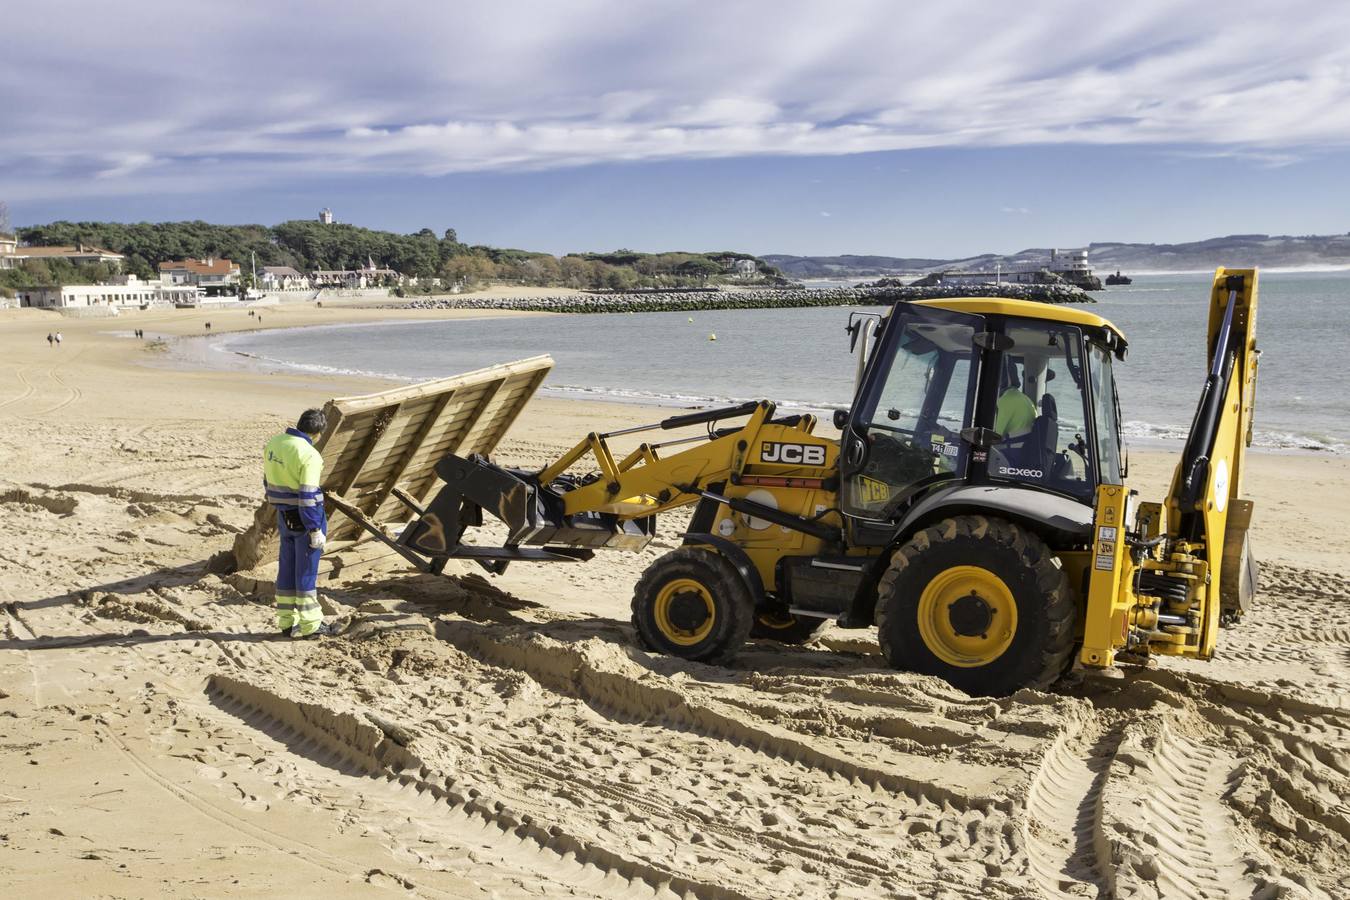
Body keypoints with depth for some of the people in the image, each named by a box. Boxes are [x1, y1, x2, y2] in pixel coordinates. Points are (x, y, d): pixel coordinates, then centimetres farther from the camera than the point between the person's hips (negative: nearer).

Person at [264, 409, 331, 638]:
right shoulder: (309, 455, -21)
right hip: (305, 518, -7)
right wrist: (316, 530, -17)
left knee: (287, 568, 14)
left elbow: (268, 482, 13)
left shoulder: (273, 444, 3)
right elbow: (308, 496, -23)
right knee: (307, 571, 2)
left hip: (285, 516, 7)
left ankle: (286, 622, 21)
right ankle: (310, 624, 10)